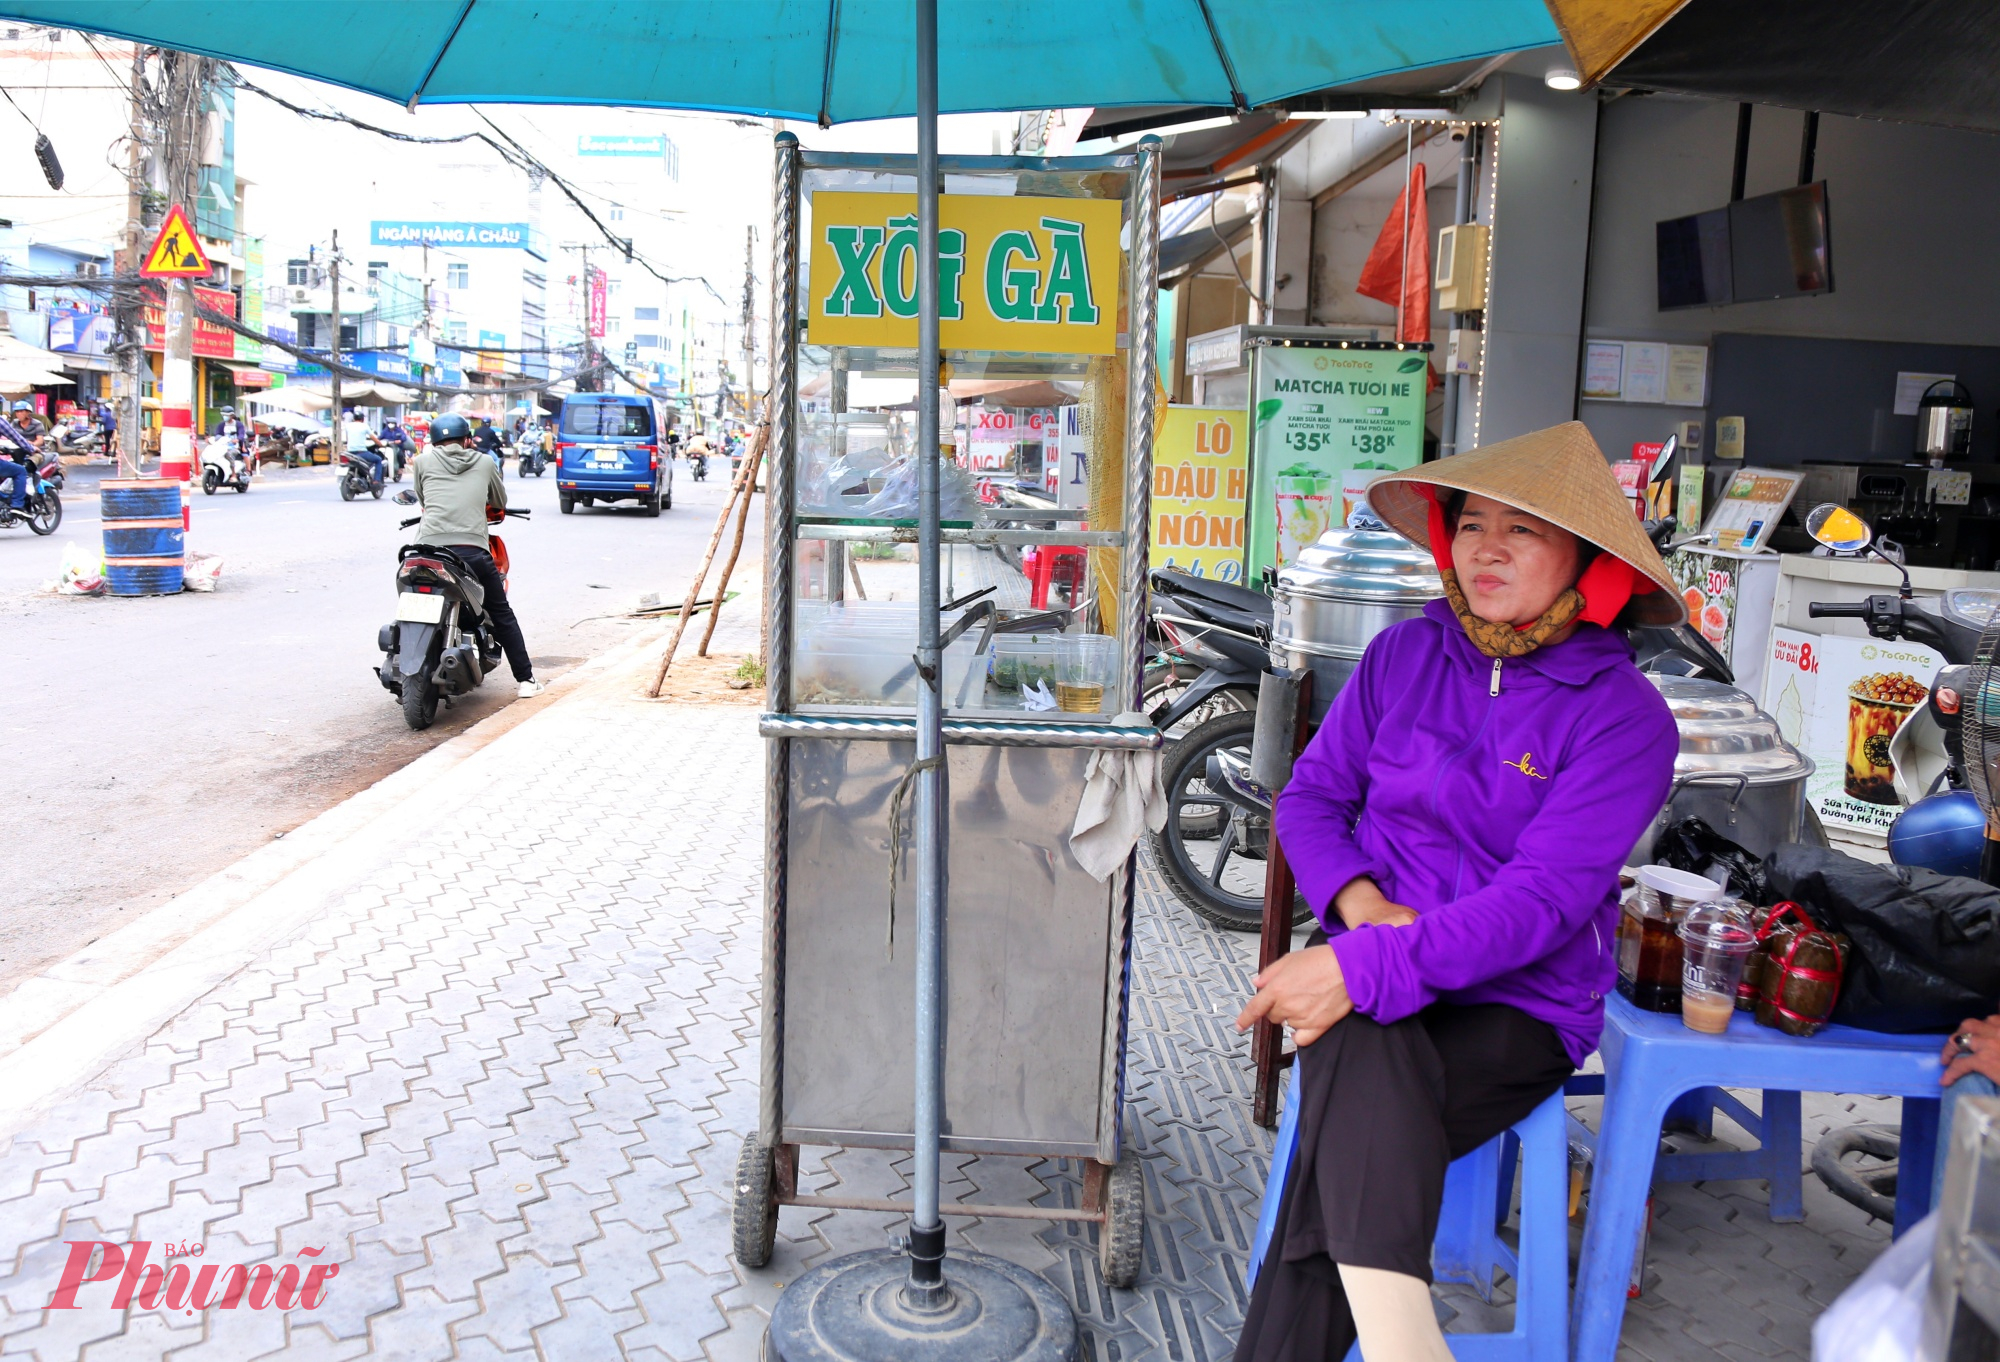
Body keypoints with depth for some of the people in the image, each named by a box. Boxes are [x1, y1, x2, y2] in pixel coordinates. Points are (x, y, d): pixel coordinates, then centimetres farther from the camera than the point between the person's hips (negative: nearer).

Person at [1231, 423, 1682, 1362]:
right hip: (1372, 974, 2)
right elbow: (1310, 795, 11)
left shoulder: (1625, 717, -5)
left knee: (1349, 1135, -31)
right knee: (1362, 1051, -33)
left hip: (1516, 1006, -2)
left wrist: (1363, 967, -26)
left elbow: (1541, 900, -15)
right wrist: (1359, 901, -11)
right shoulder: (1404, 655, 7)